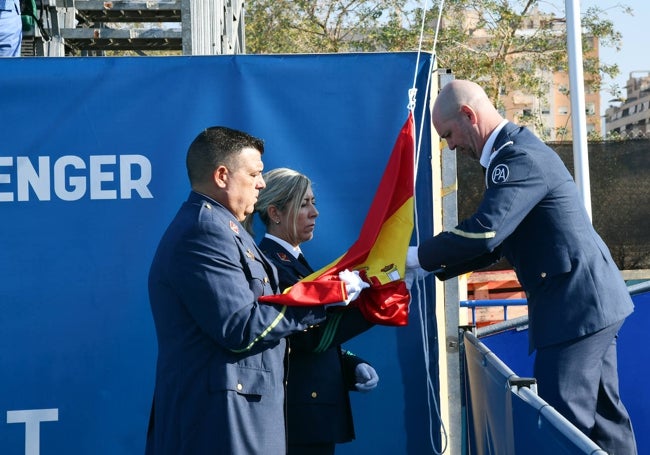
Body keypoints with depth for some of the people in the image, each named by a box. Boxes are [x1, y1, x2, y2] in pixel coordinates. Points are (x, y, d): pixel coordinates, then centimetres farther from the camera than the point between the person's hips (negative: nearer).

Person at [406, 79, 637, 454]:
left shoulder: (520, 157, -18)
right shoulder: (517, 151, 15)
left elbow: (484, 231, -28)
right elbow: (498, 240, 19)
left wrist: (418, 255, -14)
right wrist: (433, 269, 12)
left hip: (575, 303, -10)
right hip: (589, 298, 10)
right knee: (602, 414, 14)